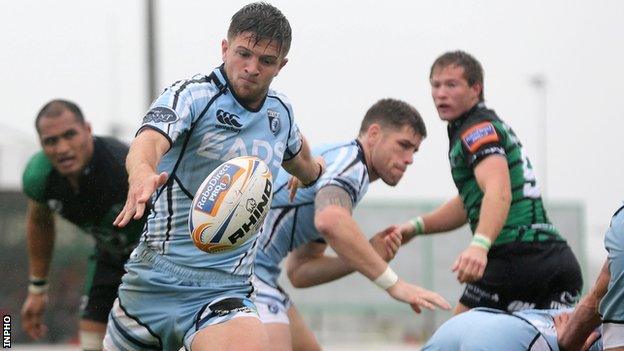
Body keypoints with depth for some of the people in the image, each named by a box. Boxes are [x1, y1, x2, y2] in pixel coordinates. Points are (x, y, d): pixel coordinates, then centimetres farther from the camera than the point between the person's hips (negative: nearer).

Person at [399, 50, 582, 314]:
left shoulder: (479, 130, -6)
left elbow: (499, 191, -26)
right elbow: (467, 204, 34)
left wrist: (479, 245, -41)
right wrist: (416, 227, 22)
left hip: (517, 259, -9)